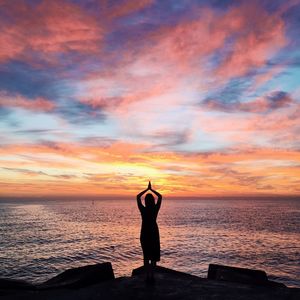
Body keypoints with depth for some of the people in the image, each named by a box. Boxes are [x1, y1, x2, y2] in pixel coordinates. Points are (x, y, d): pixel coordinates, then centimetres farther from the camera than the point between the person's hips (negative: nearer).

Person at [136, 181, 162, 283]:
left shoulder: (143, 210, -12)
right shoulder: (155, 209, -10)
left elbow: (138, 197, 1)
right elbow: (160, 196, 4)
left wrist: (147, 189, 4)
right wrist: (151, 189, 5)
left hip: (145, 233, 0)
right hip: (154, 232, 0)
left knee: (146, 256, 9)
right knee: (154, 256, 8)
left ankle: (148, 276, 7)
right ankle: (152, 276, 4)